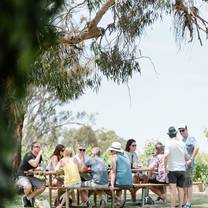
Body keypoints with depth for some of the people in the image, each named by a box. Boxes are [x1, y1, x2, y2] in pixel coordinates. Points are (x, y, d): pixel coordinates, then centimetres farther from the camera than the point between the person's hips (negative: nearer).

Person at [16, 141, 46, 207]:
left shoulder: (39, 156, 7)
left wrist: (39, 168, -9)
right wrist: (39, 154, -24)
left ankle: (27, 198, 3)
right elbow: (34, 164, -34)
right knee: (28, 186, -38)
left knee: (43, 186, -12)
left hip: (30, 177, 8)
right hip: (21, 176, -8)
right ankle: (25, 197, -2)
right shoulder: (28, 155, -18)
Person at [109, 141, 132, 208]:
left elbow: (113, 172, -8)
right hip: (129, 184, 7)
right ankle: (119, 200, 22)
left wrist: (112, 184, -13)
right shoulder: (125, 157, 19)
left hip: (120, 182, -7)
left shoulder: (114, 156, 0)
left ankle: (119, 200, -2)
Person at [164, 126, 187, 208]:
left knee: (173, 189, -8)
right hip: (182, 169, 5)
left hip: (172, 169, -5)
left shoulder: (169, 144, -9)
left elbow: (166, 156, -21)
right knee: (180, 188, 11)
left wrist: (165, 167, -13)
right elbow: (185, 156, 12)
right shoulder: (182, 143, 6)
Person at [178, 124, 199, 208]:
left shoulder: (191, 139, -5)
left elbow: (196, 148, -21)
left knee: (188, 183, -7)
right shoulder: (181, 141, 19)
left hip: (188, 164, -8)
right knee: (183, 184, 11)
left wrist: (191, 159, -22)